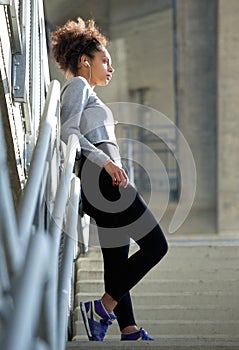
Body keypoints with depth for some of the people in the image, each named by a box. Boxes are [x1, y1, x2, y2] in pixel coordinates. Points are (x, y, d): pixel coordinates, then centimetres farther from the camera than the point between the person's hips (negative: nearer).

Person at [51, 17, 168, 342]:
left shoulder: (86, 93, 27)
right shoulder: (78, 85, -2)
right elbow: (67, 131, -16)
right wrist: (106, 162, -24)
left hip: (105, 183, 10)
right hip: (102, 179, -10)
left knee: (118, 261, 7)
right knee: (155, 245, -10)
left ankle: (129, 330, 7)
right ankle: (102, 307, -12)